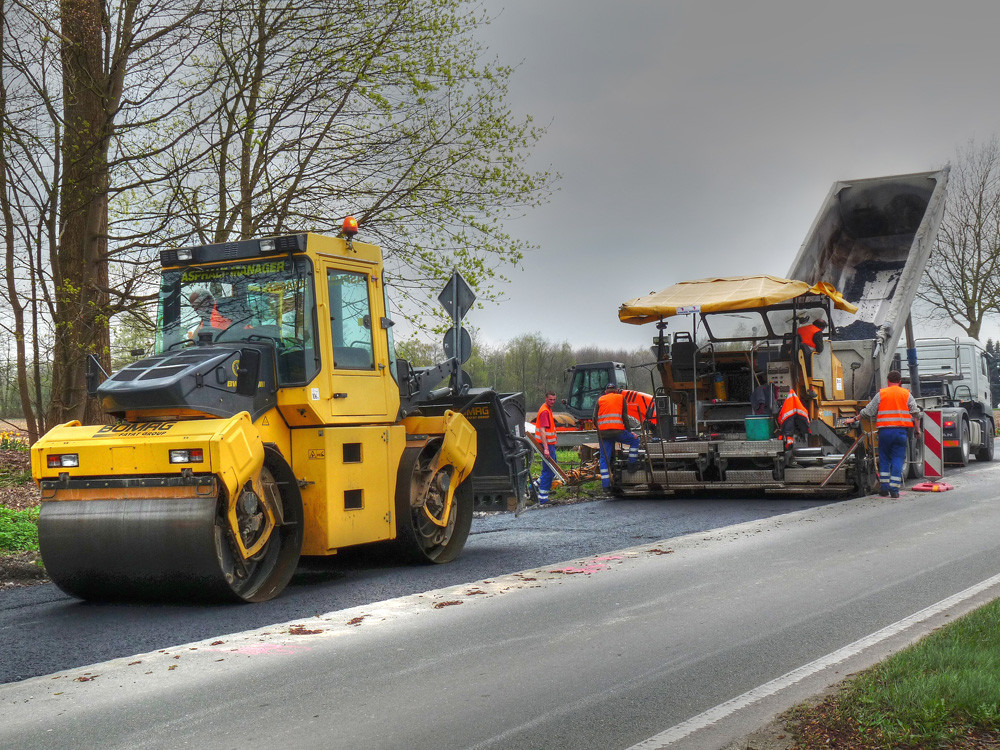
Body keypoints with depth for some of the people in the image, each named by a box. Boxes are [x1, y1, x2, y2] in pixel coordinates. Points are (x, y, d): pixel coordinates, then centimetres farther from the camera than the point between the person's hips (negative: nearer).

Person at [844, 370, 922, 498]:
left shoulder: (881, 394, 4)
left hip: (885, 430, 0)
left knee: (884, 459, 11)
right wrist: (917, 430, 9)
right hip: (901, 431, 0)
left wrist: (854, 419, 16)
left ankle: (884, 487, 8)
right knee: (898, 460, 2)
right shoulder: (907, 394, 8)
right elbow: (915, 413, 3)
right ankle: (894, 489, -3)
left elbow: (868, 411, 6)